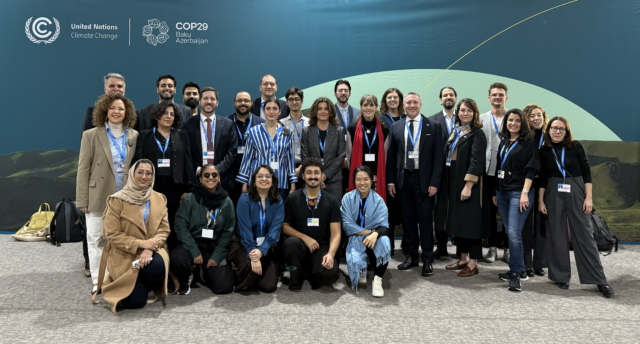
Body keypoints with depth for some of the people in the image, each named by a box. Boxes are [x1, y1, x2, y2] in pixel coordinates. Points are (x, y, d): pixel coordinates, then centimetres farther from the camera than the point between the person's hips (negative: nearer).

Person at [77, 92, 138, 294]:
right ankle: (98, 281, 14)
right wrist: (82, 200, -6)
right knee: (96, 239, 4)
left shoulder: (134, 136, 7)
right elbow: (83, 169, -1)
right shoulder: (91, 135, 1)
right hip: (99, 197, -1)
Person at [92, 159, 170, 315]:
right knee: (135, 302, -16)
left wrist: (150, 249, -19)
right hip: (125, 256, -3)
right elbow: (113, 235, -11)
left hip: (151, 251, 3)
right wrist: (141, 243, -21)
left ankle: (144, 287, 2)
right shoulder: (117, 200, -8)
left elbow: (164, 229, -1)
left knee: (158, 265, -34)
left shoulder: (159, 199, 4)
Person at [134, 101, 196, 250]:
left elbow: (188, 162, 5)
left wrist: (188, 189, -2)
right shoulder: (145, 136, 7)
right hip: (152, 187, 0)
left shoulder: (182, 135, 9)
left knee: (174, 227, 3)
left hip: (175, 188, 0)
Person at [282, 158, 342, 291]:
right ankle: (296, 279, -6)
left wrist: (330, 254, -22)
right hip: (300, 245, 1)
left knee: (329, 272, -30)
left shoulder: (332, 201, 1)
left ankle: (310, 274, 8)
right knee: (290, 242, -35)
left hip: (322, 247, 0)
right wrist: (305, 238, -12)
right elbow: (284, 226, 3)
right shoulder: (292, 199, 1)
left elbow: (335, 233, -4)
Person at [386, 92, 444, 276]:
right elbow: (391, 155, 9)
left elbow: (438, 156, -4)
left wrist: (434, 182, -10)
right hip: (403, 178, 3)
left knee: (425, 220, 1)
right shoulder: (396, 127, 8)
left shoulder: (433, 126, 0)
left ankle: (427, 259, 10)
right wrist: (390, 180, 4)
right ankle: (411, 256, 22)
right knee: (408, 220, 11)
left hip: (424, 179, -3)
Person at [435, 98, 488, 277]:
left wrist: (468, 185, -22)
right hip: (453, 182, 7)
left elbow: (476, 162, -16)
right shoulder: (455, 131, 13)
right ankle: (463, 258, 23)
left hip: (468, 184, -7)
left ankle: (473, 263, 6)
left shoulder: (477, 134, -8)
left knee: (470, 221, -2)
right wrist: (444, 182, 8)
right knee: (457, 221, 12)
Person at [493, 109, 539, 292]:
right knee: (510, 233, 10)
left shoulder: (528, 143, -3)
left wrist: (525, 193, -18)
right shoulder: (503, 142, 14)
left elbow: (531, 169, -10)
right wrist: (495, 191, 14)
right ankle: (519, 270, 20)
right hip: (502, 192, 7)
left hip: (519, 192, -7)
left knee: (514, 233, -12)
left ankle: (516, 274, -3)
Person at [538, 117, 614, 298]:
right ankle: (561, 276, 17)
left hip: (576, 192, -1)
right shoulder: (544, 151, 2)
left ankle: (600, 280, 5)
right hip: (553, 194, 1)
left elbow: (586, 173, -1)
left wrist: (589, 197, -7)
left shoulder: (576, 147, -1)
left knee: (584, 235, -1)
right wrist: (540, 201, 1)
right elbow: (542, 178, 5)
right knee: (557, 236, 5)